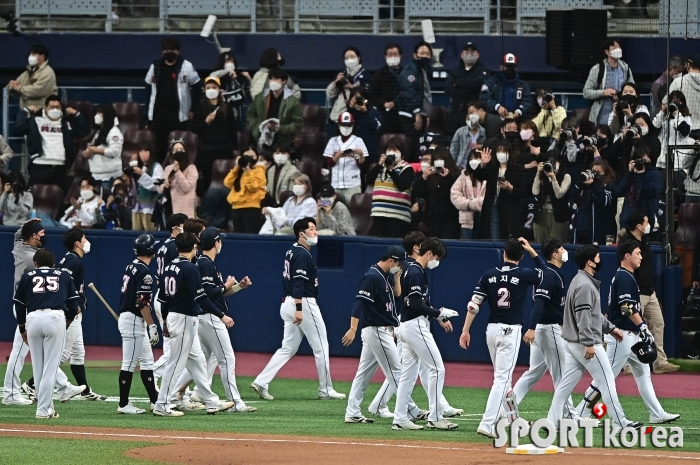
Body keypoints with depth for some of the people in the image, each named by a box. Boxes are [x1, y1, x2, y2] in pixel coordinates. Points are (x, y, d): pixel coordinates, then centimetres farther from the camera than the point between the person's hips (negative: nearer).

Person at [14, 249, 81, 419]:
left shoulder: (28, 276, 20)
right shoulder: (64, 276, 21)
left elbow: (19, 305, 16)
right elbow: (74, 304, 14)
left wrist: (22, 329, 26)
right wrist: (66, 322, 30)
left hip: (33, 318, 1)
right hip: (56, 318, -1)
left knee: (38, 367, 9)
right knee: (50, 366, -2)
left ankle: (46, 406, 11)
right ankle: (43, 409, -8)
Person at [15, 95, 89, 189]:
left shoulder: (67, 124, 18)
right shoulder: (35, 121, 7)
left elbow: (84, 131, 14)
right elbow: (18, 129, -4)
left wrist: (76, 114, 11)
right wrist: (26, 111, 1)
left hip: (60, 168, 3)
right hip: (39, 167, -3)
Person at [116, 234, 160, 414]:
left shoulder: (131, 266, 11)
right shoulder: (144, 272, -17)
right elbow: (142, 303, -22)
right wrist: (152, 326, -20)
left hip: (126, 316, 10)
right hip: (133, 320, -10)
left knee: (147, 362, 13)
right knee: (129, 363, -5)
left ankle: (155, 401, 17)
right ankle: (123, 404, -2)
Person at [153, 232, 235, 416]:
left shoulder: (169, 268, 9)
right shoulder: (190, 268, -16)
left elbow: (162, 297, 14)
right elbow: (200, 298, -22)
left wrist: (165, 321, 25)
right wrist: (221, 316, -20)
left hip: (172, 317, 9)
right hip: (185, 319, -9)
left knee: (194, 360, 13)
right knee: (176, 363, -4)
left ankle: (212, 402, 18)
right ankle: (162, 406, -1)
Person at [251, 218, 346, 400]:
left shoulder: (292, 252, 14)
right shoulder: (303, 255, -15)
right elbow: (298, 283, -23)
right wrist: (298, 309, -28)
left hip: (289, 303, 10)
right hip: (305, 304, -10)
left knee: (288, 348, 10)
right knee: (320, 347, 2)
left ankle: (261, 382, 0)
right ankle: (326, 390, 7)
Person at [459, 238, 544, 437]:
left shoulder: (489, 275, 2)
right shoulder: (524, 275, -6)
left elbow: (474, 304, -3)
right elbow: (544, 271, 15)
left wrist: (465, 330, 0)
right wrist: (532, 251, 14)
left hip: (491, 330, 4)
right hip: (511, 331, -4)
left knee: (502, 375, 19)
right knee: (502, 378, -7)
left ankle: (512, 418, 29)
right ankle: (487, 424, -18)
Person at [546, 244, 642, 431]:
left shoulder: (582, 281, 15)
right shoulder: (585, 285, -18)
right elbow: (583, 317, -24)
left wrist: (610, 328, 24)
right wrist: (588, 344, -25)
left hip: (573, 343, 10)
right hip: (586, 343, -10)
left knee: (566, 383, 9)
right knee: (607, 379, -3)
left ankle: (552, 422, 7)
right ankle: (620, 423, 0)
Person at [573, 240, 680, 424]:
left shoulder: (623, 276, 15)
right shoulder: (624, 278, -15)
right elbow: (628, 307, -25)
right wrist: (643, 327, -28)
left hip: (631, 336, 11)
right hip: (622, 335, -11)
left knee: (643, 373, 11)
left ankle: (657, 415, 12)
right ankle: (581, 413, -1)